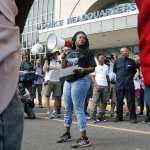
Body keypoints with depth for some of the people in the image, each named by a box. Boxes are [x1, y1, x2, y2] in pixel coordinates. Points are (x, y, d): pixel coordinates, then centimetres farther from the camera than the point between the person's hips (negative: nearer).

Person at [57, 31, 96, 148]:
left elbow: (93, 68, -5)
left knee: (78, 108, -11)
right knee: (68, 108, 11)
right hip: (68, 81, 7)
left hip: (80, 81, -6)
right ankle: (67, 134, 24)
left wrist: (84, 70, -21)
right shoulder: (69, 52, 17)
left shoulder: (87, 52, 2)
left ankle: (84, 138, -8)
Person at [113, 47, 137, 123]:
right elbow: (114, 71, 19)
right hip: (119, 85, 1)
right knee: (119, 102, 8)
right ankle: (119, 117, 18)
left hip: (129, 85, -1)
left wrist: (130, 76, 5)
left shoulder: (131, 61, 5)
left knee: (131, 102, -3)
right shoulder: (117, 61, 7)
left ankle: (132, 118, 2)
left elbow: (134, 71, 16)